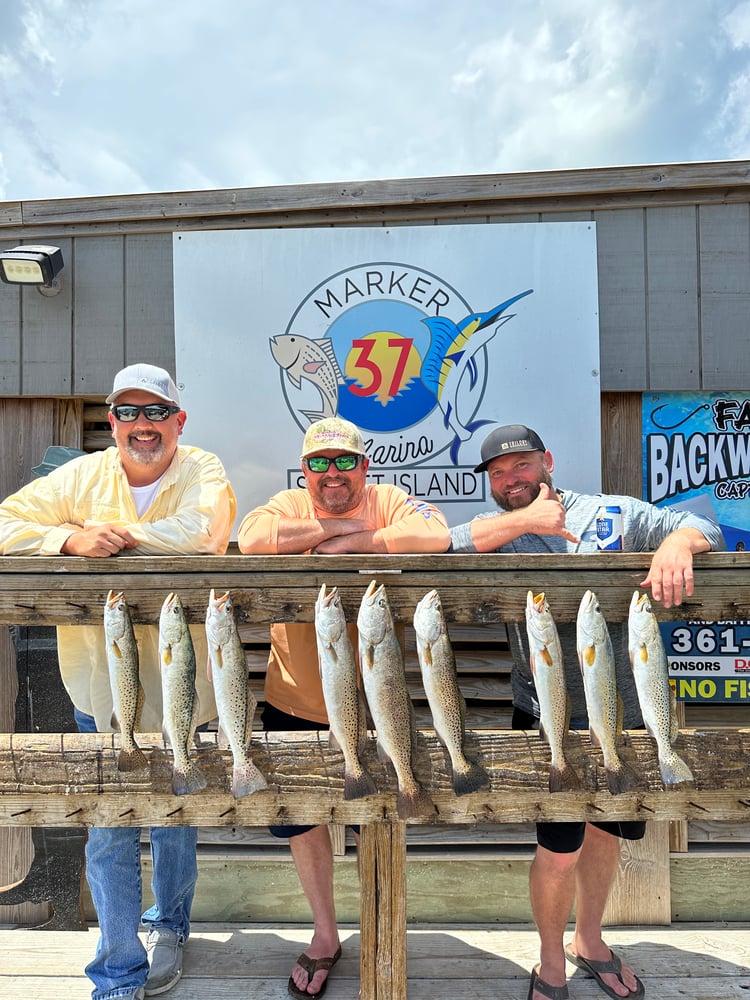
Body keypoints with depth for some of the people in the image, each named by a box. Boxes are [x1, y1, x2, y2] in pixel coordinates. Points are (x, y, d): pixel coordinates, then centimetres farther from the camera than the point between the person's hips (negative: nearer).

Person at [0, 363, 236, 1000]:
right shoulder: (81, 476, -1)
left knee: (175, 821, 19)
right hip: (102, 690, 2)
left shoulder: (202, 471, -8)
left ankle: (169, 926, 47)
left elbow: (202, 531, -27)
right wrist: (72, 540, -21)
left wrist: (117, 532, -18)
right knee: (109, 835, 10)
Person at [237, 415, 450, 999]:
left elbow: (437, 537, -28)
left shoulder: (390, 502, -8)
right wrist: (332, 526, -22)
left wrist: (350, 541, -26)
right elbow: (251, 540, -25)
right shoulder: (289, 505, -4)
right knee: (299, 818, 16)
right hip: (295, 703, 2)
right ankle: (325, 935, 44)